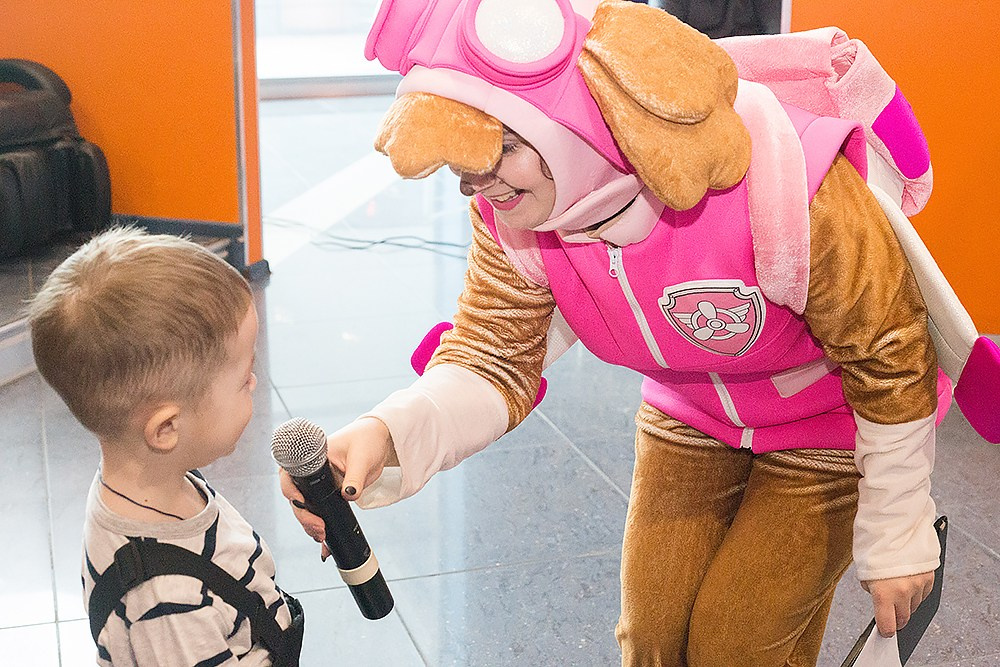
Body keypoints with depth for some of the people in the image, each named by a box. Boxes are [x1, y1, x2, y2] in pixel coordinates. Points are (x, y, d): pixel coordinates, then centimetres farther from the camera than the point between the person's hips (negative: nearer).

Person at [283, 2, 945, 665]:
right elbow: (494, 361, -15)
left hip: (828, 425, -4)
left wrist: (898, 539, -13)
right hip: (689, 419, 4)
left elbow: (891, 357, -24)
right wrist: (386, 433, -39)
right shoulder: (509, 213, -23)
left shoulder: (782, 187, -39)